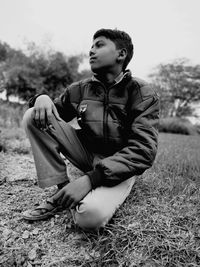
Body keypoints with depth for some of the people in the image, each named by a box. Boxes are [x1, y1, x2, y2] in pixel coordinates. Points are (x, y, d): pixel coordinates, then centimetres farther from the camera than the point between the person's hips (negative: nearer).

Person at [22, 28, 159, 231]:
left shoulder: (143, 94, -10)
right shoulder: (81, 89, 2)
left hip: (120, 167, -4)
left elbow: (143, 151, -21)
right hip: (88, 155, 5)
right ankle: (62, 191, -7)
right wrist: (42, 98, -14)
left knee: (90, 214, -36)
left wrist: (90, 178, -30)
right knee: (33, 117, -10)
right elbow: (54, 112, 13)